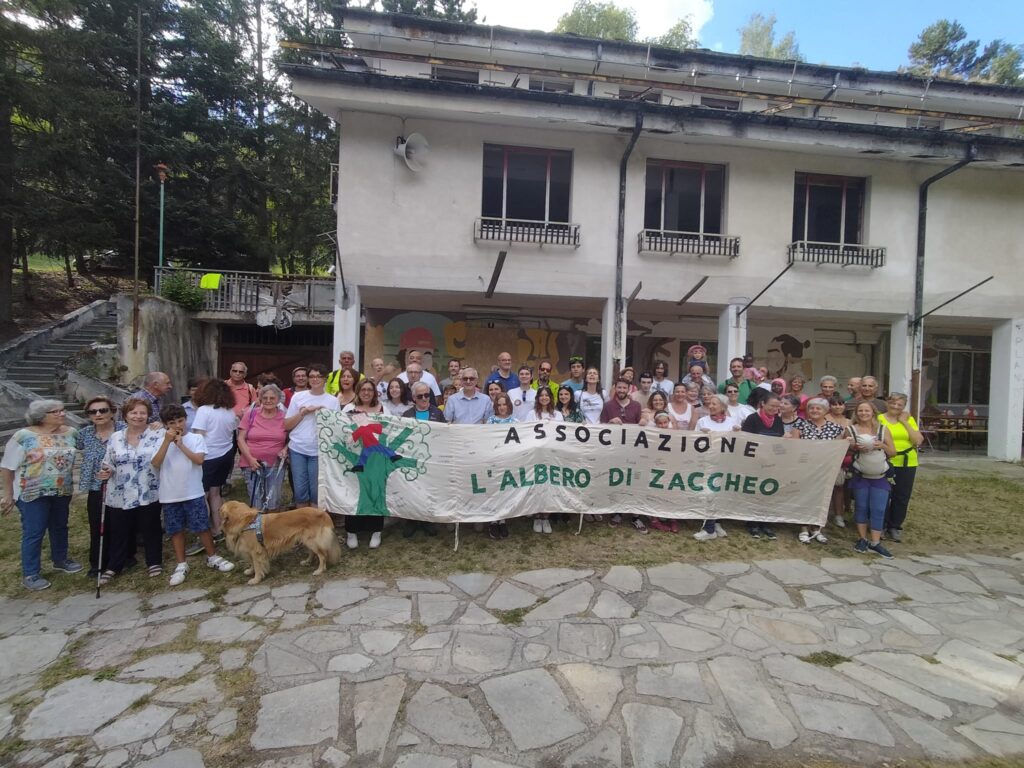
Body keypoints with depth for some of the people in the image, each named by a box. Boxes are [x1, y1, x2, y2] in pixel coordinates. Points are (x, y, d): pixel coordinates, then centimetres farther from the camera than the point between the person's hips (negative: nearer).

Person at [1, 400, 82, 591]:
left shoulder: (70, 433, 0)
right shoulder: (24, 436, -14)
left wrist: (70, 483, 11)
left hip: (62, 491, 5)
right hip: (33, 494, -5)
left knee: (60, 527, 18)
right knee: (33, 533, 2)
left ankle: (60, 560, 37)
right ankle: (29, 574, 15)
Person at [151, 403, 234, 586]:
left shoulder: (196, 438, -3)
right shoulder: (161, 440, 1)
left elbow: (199, 460, -15)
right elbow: (155, 464, -11)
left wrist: (180, 444, -16)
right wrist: (167, 442, -17)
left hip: (193, 493, -2)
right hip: (170, 495, 2)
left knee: (202, 527, 5)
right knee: (175, 530, 12)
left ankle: (212, 557, 21)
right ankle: (181, 565, 25)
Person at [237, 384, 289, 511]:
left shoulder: (284, 417, 0)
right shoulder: (250, 414, -1)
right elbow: (241, 439, 0)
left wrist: (285, 450, -11)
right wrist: (250, 458, -11)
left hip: (276, 465, 1)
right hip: (252, 464, 0)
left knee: (273, 503, 7)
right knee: (256, 504, 3)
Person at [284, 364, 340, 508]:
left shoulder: (333, 400, 3)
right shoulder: (298, 396, 5)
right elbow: (286, 425, 5)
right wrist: (303, 412, -8)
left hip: (319, 451, -1)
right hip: (297, 449, 1)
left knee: (316, 491, 2)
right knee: (300, 490, 6)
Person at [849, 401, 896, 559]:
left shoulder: (883, 430, 2)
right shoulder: (851, 430, -1)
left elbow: (893, 453, 5)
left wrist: (883, 446, -14)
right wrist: (854, 448, -16)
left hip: (880, 477, 1)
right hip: (860, 476, -1)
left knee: (878, 510, -1)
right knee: (861, 507, 6)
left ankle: (875, 543, 4)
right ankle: (862, 539, 17)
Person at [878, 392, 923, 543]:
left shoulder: (909, 419, 7)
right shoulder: (879, 419, -3)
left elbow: (918, 441, -3)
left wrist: (905, 422, -5)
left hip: (907, 464, 4)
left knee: (902, 497, 9)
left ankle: (895, 527, 23)